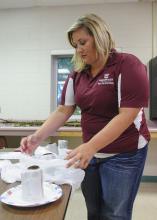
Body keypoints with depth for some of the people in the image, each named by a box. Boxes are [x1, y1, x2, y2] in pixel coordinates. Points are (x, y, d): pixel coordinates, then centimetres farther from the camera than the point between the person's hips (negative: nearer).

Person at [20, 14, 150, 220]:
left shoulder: (127, 65, -14)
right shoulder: (77, 74, 4)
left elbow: (127, 115, -22)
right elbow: (63, 110, 2)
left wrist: (90, 147, -29)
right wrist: (38, 137, -11)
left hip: (123, 155, -5)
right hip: (91, 153, 5)